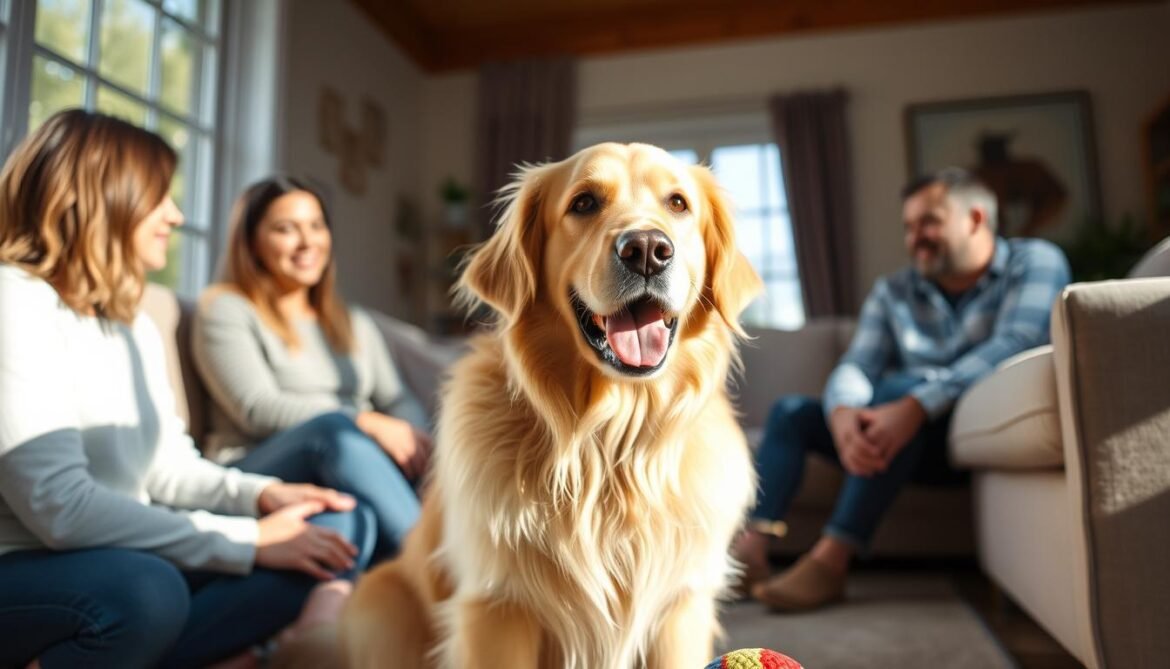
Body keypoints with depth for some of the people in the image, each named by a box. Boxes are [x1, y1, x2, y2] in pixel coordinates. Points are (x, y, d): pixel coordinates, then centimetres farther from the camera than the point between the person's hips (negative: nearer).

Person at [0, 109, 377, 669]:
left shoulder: (134, 324, 11)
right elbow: (60, 506, -26)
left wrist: (262, 494, -9)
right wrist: (250, 540, -24)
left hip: (119, 558, 8)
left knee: (344, 526, -4)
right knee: (144, 589, -41)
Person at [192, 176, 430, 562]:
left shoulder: (355, 324, 25)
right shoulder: (226, 310, 7)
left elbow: (398, 400, 14)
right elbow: (259, 409, -8)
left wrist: (413, 436, -11)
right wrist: (367, 423, -19)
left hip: (349, 478, 5)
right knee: (338, 431, -36)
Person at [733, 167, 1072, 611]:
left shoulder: (1032, 262, -3)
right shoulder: (894, 292, 9)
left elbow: (1013, 343, -22)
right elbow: (855, 366, -6)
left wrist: (916, 406, -36)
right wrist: (843, 416, -31)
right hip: (923, 444, 6)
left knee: (901, 386, -31)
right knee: (791, 411, -6)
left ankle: (830, 560, -34)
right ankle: (752, 546, -26)